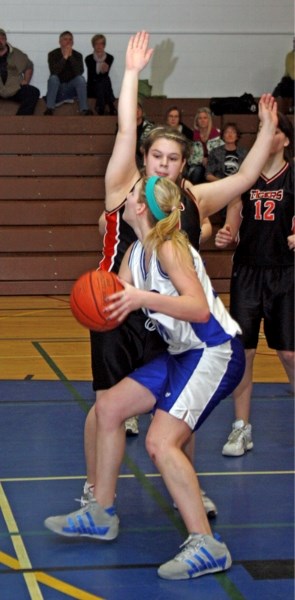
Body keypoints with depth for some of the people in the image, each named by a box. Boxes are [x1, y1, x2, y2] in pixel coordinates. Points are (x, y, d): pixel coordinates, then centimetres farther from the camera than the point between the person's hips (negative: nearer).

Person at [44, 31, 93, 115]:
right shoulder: (53, 54, -6)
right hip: (57, 88, -1)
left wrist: (71, 56, -25)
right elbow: (54, 71, -24)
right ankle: (49, 108, -35)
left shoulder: (77, 55, -2)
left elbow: (80, 72, -20)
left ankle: (84, 109, -33)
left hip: (71, 88, 1)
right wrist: (65, 57, -29)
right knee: (53, 78, -31)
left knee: (80, 78, -26)